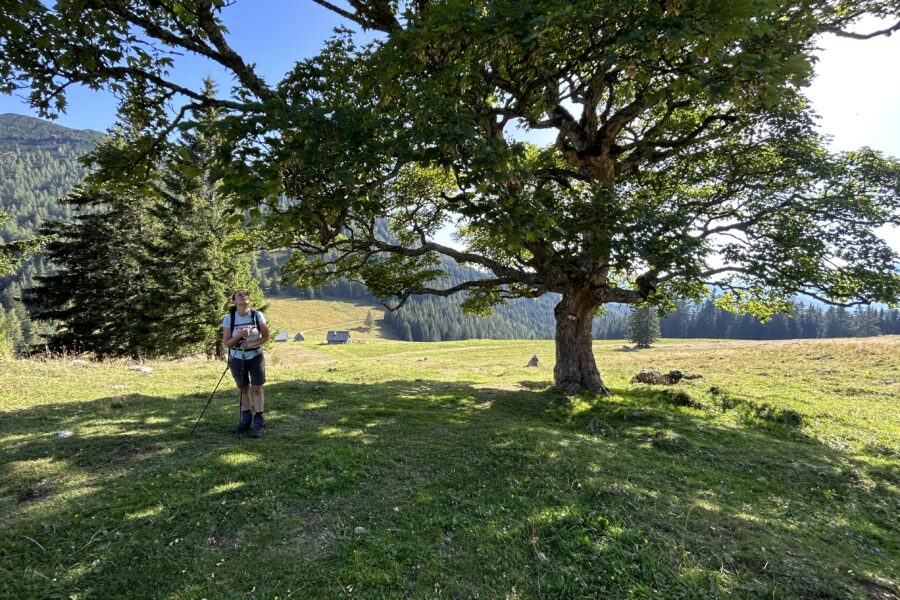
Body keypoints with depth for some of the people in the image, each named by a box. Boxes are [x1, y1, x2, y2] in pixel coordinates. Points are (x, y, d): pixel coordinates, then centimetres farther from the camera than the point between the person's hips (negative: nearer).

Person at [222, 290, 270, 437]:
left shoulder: (257, 315, -11)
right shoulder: (229, 318, -10)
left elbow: (266, 336, -5)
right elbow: (226, 343, -9)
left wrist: (252, 344, -20)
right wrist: (239, 335, -26)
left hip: (256, 357, -1)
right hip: (237, 358, 1)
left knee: (257, 388, -1)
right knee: (243, 389, 12)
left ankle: (258, 423, 7)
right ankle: (245, 420, 26)